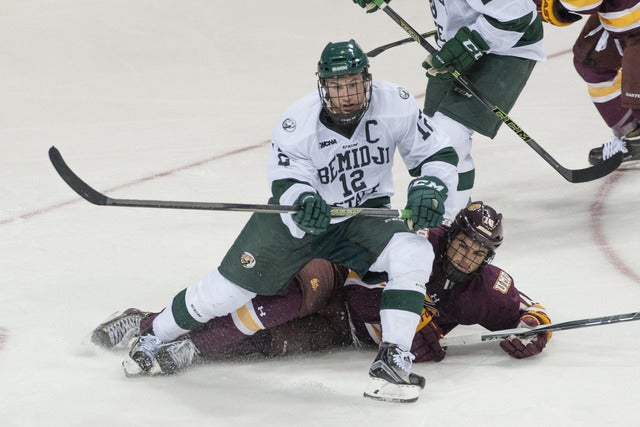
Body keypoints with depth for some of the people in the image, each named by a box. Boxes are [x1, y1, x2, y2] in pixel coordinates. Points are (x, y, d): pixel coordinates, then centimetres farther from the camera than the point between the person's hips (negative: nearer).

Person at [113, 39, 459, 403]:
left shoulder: (395, 105, -20)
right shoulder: (298, 122, -23)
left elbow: (438, 153, -11)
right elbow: (286, 184, -20)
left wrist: (429, 188, -31)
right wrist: (301, 199, -44)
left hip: (365, 214, 1)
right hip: (299, 219, -1)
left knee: (413, 253, -28)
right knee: (232, 285, -2)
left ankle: (393, 359, -23)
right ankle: (157, 336, 23)